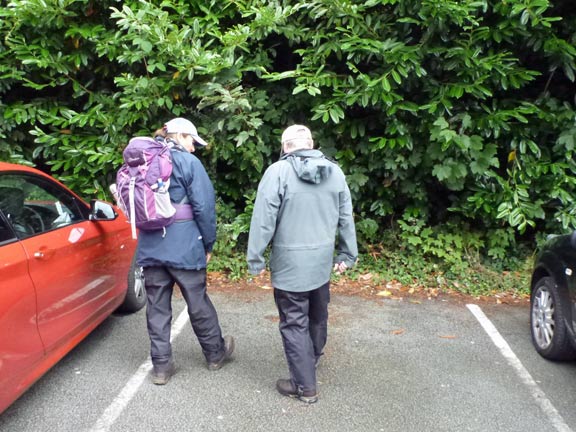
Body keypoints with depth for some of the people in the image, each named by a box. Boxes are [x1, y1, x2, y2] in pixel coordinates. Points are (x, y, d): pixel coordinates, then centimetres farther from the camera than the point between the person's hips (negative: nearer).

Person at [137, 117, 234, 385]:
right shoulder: (188, 162, -8)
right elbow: (204, 206, -12)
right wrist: (208, 244, -2)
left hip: (150, 248, 5)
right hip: (184, 247, -5)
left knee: (156, 307, 10)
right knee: (198, 303, 9)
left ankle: (161, 366, 17)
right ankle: (215, 354, 28)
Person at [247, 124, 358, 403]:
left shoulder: (278, 171, -13)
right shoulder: (335, 171, 3)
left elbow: (263, 219, -15)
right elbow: (346, 218, 8)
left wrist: (256, 259, -7)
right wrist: (347, 254, 17)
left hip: (290, 265, -5)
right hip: (322, 261, 6)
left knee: (294, 323, 5)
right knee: (317, 316, 23)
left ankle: (305, 386, 12)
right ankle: (313, 358, 46)